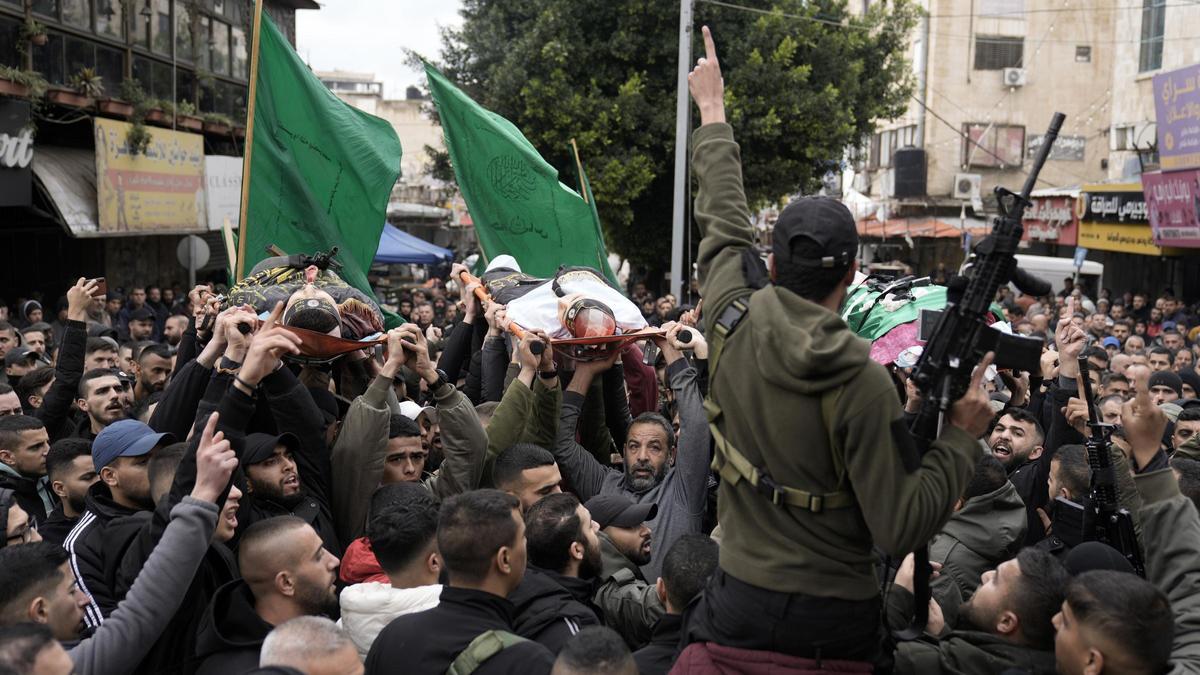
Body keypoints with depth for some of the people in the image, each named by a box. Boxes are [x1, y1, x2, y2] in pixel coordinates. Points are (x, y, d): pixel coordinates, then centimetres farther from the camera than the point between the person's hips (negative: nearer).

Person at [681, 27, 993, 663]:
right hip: (834, 621, -2)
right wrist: (961, 435, -6)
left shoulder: (733, 324, -9)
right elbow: (903, 527, -16)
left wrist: (711, 110, 23)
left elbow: (723, 222, 9)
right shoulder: (865, 385, -20)